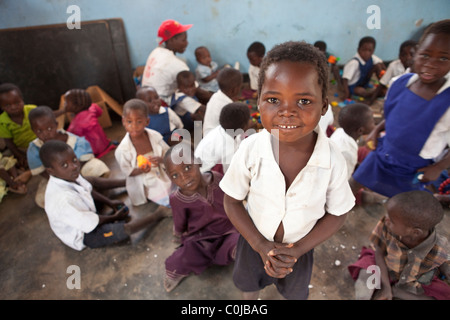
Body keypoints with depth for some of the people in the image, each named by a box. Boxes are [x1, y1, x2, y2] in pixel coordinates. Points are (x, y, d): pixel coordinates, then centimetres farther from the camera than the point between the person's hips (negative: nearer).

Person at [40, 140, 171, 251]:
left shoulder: (70, 176, -17)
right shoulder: (62, 200, -40)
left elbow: (88, 189, 6)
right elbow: (90, 224, -28)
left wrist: (109, 202, 1)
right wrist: (114, 217, -12)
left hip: (87, 214, 9)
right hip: (83, 236, -8)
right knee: (126, 229, -23)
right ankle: (159, 214, -8)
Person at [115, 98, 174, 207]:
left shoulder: (155, 136, -15)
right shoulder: (123, 149, -21)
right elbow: (127, 171, -11)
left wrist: (161, 159, -27)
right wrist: (140, 170, -32)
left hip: (163, 175, 4)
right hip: (147, 185, -4)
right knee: (170, 201, -12)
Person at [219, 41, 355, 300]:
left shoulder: (333, 161, -28)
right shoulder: (250, 150, -29)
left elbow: (337, 213, -13)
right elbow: (232, 201, -16)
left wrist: (298, 249, -20)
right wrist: (260, 245, -21)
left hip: (300, 248, 0)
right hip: (255, 241, 1)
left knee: (295, 292, 32)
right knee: (247, 283, 32)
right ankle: (251, 297, 67)